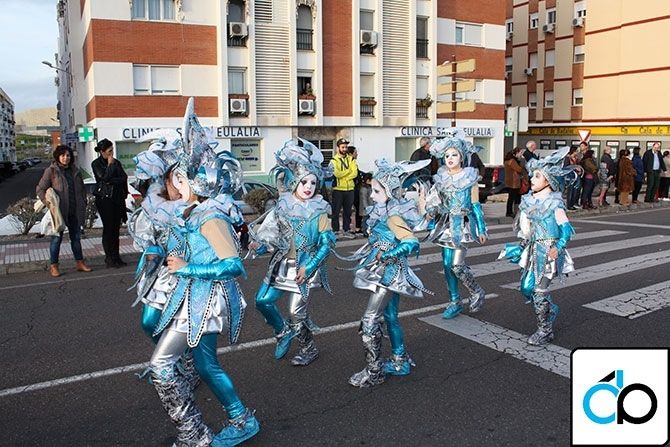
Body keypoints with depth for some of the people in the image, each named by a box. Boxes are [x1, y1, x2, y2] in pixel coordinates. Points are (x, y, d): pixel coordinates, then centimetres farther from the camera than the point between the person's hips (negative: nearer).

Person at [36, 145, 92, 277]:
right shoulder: (51, 171, -5)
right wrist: (48, 203, -15)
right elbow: (40, 189, -4)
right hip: (59, 211, -5)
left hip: (75, 211, 5)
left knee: (76, 237, 12)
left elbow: (82, 189, 19)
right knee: (57, 238, 1)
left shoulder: (75, 171, 11)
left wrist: (83, 204, 11)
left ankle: (79, 262, 22)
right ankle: (53, 266, 11)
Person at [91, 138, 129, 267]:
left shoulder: (116, 162, 14)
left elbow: (124, 177, 6)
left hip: (117, 198, 5)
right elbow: (104, 177, -15)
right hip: (104, 198, -5)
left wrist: (111, 181, -5)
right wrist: (110, 164, -8)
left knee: (116, 228, 6)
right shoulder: (96, 164, -1)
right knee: (108, 228, -5)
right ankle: (109, 258, 1)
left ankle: (116, 257, 11)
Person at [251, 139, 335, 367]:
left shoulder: (319, 211, -9)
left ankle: (309, 349, 23)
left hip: (306, 266, -4)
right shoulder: (283, 205, 0)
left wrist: (308, 267, -18)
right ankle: (284, 331, 30)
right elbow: (273, 235, 7)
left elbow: (326, 244, -10)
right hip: (282, 263, 4)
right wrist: (260, 246, -12)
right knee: (263, 300, 4)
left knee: (297, 313, -1)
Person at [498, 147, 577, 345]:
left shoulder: (554, 203, -14)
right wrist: (523, 245, 17)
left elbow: (566, 228, -17)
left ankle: (545, 331, 12)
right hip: (532, 249, 7)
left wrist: (558, 247, -29)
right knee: (526, 287, 10)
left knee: (540, 291, -3)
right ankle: (550, 310, 36)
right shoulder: (530, 200, 6)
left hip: (547, 251, -7)